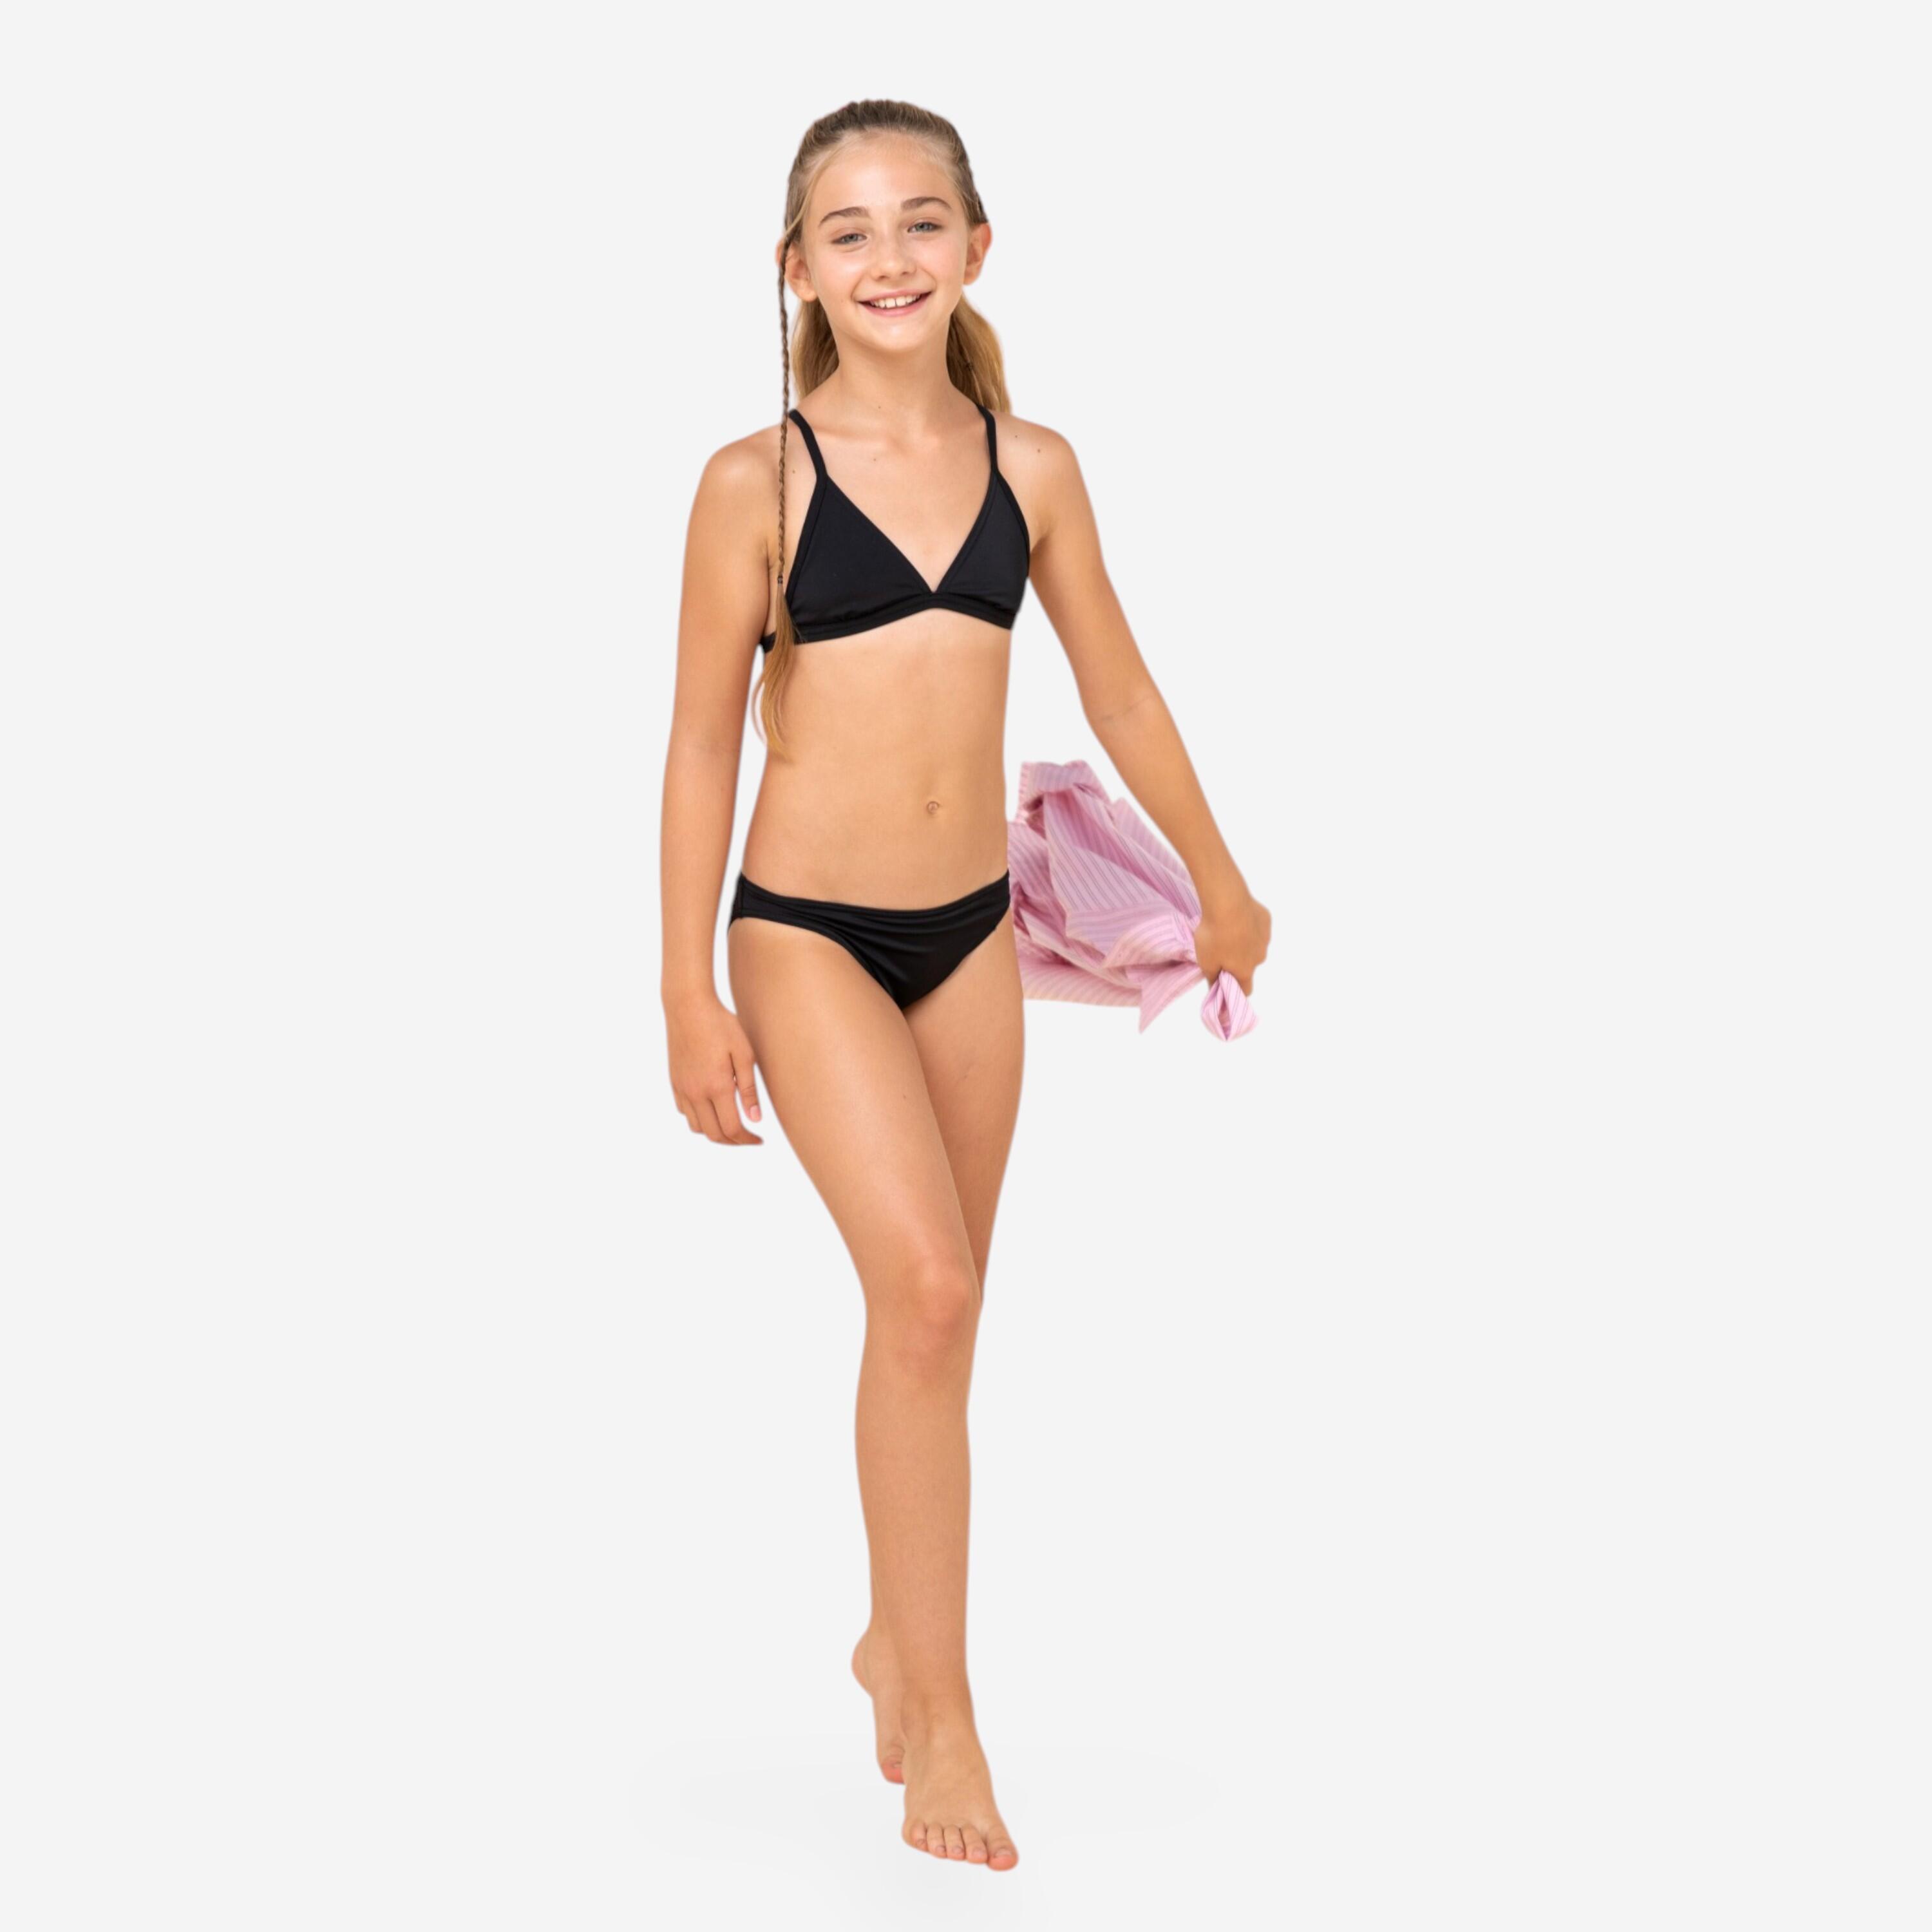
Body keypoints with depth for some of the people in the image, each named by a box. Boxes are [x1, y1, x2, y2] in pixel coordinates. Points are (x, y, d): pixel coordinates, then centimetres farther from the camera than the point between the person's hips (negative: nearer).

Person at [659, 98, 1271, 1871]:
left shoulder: (1032, 466, 2)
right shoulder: (758, 483, -9)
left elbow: (1118, 688, 13)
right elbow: (704, 744, -4)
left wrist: (1220, 880, 22)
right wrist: (690, 995, -4)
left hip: (972, 929, 4)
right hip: (807, 931, -4)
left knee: (939, 1311, 13)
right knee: (924, 1284, -16)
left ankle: (898, 1638, 33)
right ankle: (941, 1713, -5)